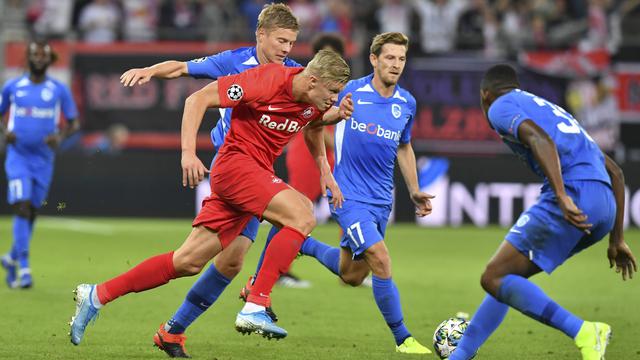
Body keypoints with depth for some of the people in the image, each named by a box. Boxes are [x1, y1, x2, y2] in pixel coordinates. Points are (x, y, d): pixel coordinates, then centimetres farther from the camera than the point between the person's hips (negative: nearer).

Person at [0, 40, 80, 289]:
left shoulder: (59, 90, 2)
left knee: (31, 212, 10)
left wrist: (60, 137, -14)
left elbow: (73, 123, 6)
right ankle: (23, 268, -17)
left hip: (44, 159, 2)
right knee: (22, 208, -15)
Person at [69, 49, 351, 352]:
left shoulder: (316, 100, 3)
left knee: (189, 262, 6)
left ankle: (96, 296, 12)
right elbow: (198, 99, -15)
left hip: (257, 174, 8)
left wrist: (325, 170, 18)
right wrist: (188, 152, -23)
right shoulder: (266, 80, -19)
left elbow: (314, 127, 29)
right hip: (236, 164, -8)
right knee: (302, 217, -23)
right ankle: (256, 307, -23)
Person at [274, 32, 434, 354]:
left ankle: (304, 244, 39)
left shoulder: (407, 103, 4)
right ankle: (402, 338, -6)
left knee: (352, 276, 12)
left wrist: (414, 192, 16)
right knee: (381, 261, -18)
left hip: (381, 200, 6)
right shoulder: (350, 92, -10)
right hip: (349, 195, -6)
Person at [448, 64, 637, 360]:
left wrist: (562, 197, -24)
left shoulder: (500, 106, 10)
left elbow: (540, 139, -14)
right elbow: (614, 171, 32)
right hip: (605, 206, 8)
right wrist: (616, 239, 32)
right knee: (505, 276, 20)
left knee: (494, 279, -6)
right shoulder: (549, 108, 35)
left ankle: (583, 332, -19)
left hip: (574, 199, -8)